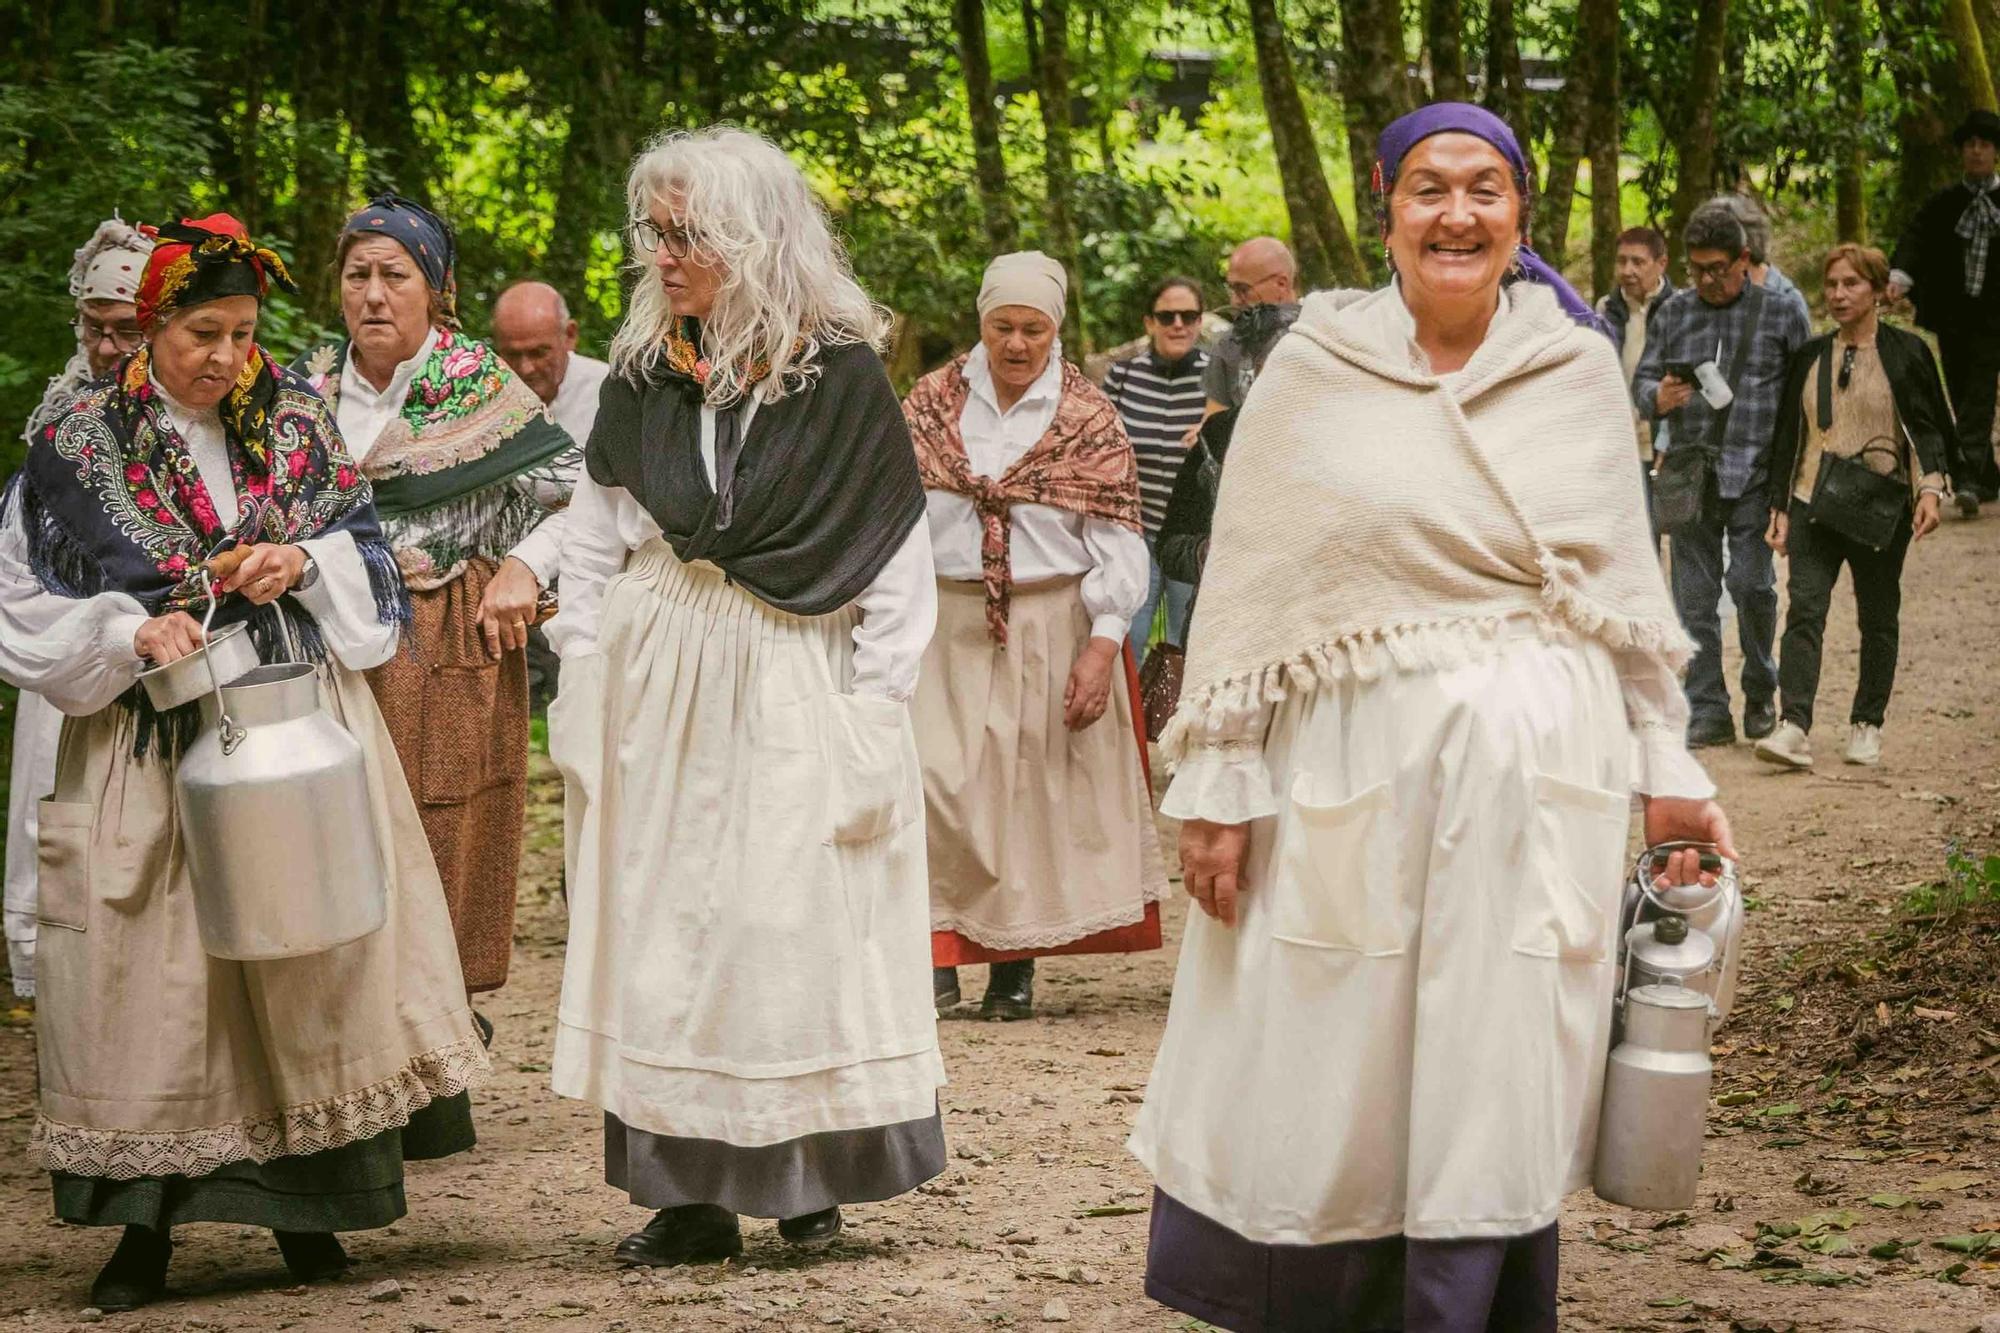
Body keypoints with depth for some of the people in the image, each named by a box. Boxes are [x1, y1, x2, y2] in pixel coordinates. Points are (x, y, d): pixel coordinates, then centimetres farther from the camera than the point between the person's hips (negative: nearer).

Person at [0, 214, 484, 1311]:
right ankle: (147, 1227, 5)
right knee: (156, 976, -2)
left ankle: (303, 1200, 14)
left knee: (308, 957, 2)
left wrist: (303, 563, -11)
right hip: (152, 750, -2)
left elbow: (368, 554, 10)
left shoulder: (296, 420, 6)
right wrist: (133, 633, -17)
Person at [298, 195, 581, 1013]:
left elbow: (585, 495, 2)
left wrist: (526, 567, -10)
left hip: (452, 662, -3)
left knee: (448, 847, -2)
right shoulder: (313, 391, 10)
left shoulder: (482, 391, -1)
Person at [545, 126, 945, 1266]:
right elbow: (595, 546, 12)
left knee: (796, 934, -3)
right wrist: (582, 693, 7)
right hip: (656, 685, 4)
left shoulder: (840, 378, -7)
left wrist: (870, 717, -8)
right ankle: (691, 1196, 5)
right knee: (663, 935, 2)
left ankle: (807, 1182, 8)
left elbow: (898, 566, -5)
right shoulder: (643, 376, 6)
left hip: (792, 694, -4)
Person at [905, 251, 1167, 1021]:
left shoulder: (1088, 419, 1)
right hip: (945, 625, 1)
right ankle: (939, 950, -4)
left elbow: (1117, 539, -2)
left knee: (1034, 789, 2)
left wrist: (1103, 645, -11)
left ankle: (1015, 963, 10)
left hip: (1051, 626, -1)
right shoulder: (932, 404, 7)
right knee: (937, 779, -10)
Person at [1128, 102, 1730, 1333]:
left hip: (1538, 776, 1)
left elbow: (1631, 585, 13)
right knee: (1320, 1095, 2)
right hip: (1354, 771, -1)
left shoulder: (1581, 369, 6)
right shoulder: (1315, 369, 0)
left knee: (1500, 1101, 3)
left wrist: (1668, 768, 10)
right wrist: (1217, 788, -4)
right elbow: (1245, 589, 1)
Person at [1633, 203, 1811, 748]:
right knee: (1695, 595, 2)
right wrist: (1659, 397, -11)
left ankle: (1760, 692, 11)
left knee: (1751, 582, -11)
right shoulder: (1675, 312, 12)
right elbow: (1642, 379, 13)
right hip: (1690, 473, 3)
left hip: (1755, 473, -3)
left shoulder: (1780, 311, 4)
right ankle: (1708, 710, 9)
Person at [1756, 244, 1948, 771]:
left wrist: (1930, 488, -16)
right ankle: (1794, 728, -21)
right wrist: (1780, 508, 10)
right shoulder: (1811, 356, 10)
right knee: (1804, 611, -13)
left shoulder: (1905, 353, 1)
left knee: (1877, 618, 7)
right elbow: (1788, 433, 14)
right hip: (1814, 504, 2)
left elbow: (1928, 427, -1)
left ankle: (1867, 725, 20)